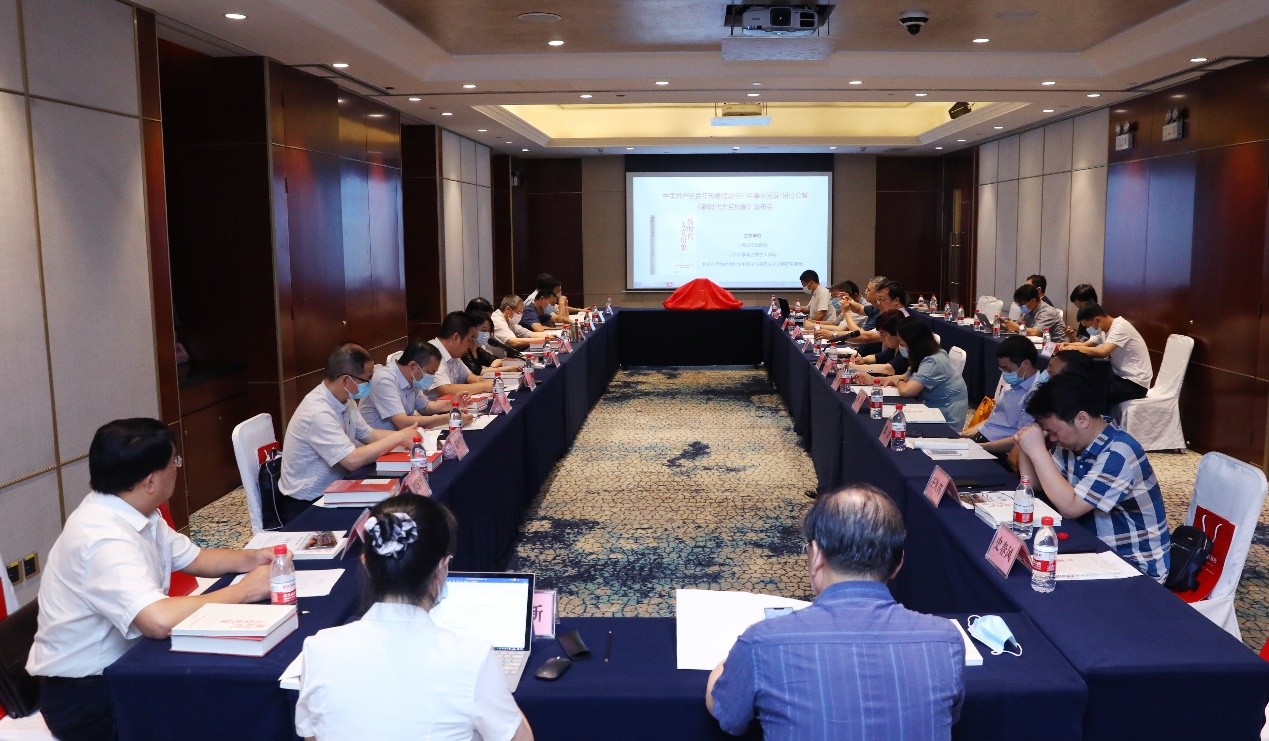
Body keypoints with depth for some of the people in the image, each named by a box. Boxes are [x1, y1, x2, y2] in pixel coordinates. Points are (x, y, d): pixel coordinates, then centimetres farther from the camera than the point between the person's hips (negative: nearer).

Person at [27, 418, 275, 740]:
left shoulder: (135, 513, 1)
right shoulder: (103, 537, -29)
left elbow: (193, 558, 13)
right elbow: (159, 620, -41)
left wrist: (251, 559, -6)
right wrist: (244, 591, -28)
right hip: (86, 694, -8)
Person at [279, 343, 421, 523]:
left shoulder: (344, 400, 0)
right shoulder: (318, 413, -28)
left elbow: (368, 435, 11)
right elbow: (352, 460, -31)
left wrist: (404, 435, -5)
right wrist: (397, 438, -22)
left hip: (330, 492, 8)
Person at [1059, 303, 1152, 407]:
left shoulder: (1120, 327, -21)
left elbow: (1102, 352, -32)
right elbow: (1086, 345, 12)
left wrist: (1075, 348, -21)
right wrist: (1067, 345, -9)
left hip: (1135, 383, -9)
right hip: (1120, 375, 9)